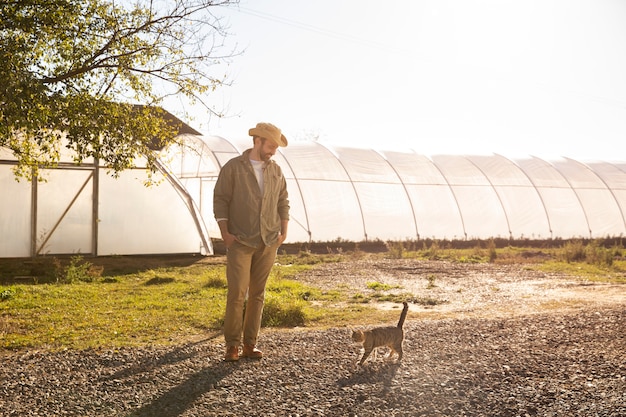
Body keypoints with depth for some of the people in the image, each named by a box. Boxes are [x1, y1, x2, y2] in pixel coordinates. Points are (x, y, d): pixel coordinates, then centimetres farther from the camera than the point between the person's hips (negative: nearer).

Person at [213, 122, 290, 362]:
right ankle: (232, 345, 3)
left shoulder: (276, 171, 10)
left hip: (268, 243, 4)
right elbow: (220, 199, -4)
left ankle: (250, 344, 14)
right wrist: (224, 231, -10)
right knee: (237, 293, -7)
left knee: (258, 294, 6)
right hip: (240, 242, -4)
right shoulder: (233, 167, -3)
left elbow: (283, 201, 16)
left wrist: (284, 231, 7)